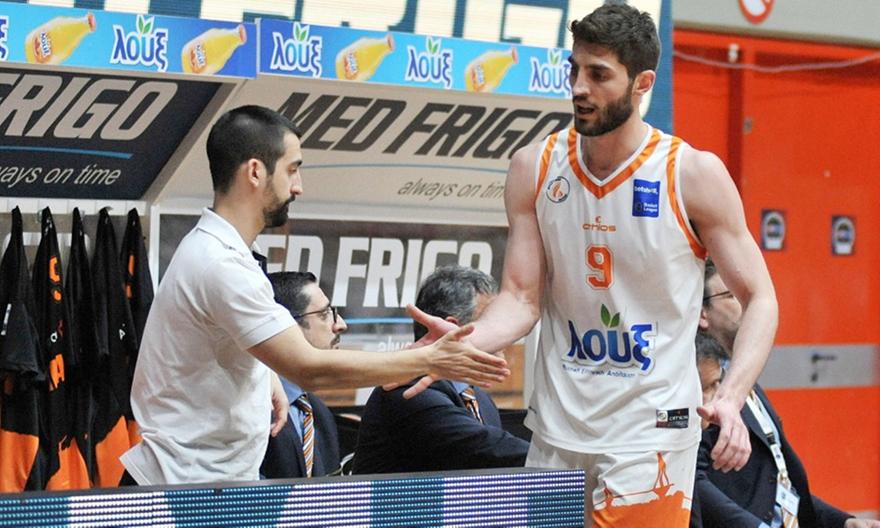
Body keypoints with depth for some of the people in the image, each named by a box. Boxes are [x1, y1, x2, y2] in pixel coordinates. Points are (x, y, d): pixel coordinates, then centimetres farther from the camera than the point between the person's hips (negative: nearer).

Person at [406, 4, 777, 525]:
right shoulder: (535, 168, 1)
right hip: (556, 433, 4)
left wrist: (731, 398, -19)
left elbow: (759, 297, -4)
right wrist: (461, 343, -20)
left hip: (650, 431, -4)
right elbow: (522, 300, 1)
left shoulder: (694, 174, -8)